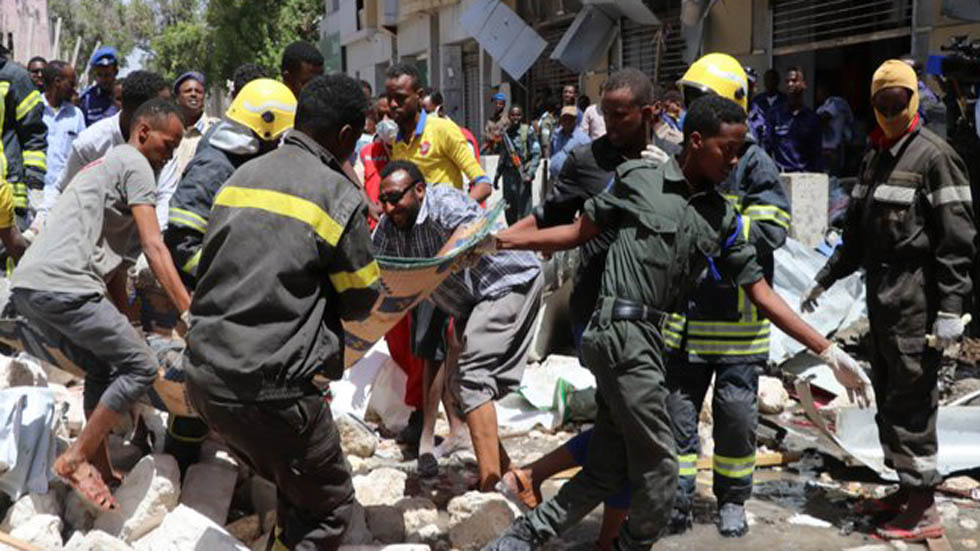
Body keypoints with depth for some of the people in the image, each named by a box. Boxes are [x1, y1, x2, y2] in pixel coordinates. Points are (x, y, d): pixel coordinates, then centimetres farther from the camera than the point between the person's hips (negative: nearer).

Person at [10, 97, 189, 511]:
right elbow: (154, 247, -9)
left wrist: (124, 330, 30)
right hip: (62, 286, -10)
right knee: (141, 367, -3)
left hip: (27, 287, 10)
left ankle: (100, 471, 25)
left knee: (104, 370, 22)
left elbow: (115, 265, 31)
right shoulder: (134, 163, 1)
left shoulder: (108, 164, 30)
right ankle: (75, 460, 0)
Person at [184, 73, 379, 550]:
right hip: (270, 392, -7)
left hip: (204, 376, 7)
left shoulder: (240, 176, 10)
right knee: (328, 509, 13)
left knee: (295, 491, 26)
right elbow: (360, 300, -1)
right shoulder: (338, 195, -9)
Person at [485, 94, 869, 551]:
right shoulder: (637, 178, -2)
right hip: (620, 332, -7)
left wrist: (828, 351, 7)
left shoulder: (723, 218, 12)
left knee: (607, 472, 10)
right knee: (658, 469, -1)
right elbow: (580, 231, 5)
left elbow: (761, 292, 11)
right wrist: (504, 239, -2)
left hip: (649, 340, 7)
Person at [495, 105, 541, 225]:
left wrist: (530, 173, -17)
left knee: (524, 209, -6)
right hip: (508, 174, 5)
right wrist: (497, 175, 19)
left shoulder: (528, 131, -5)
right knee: (509, 211, 10)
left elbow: (536, 154, -8)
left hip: (522, 174, -5)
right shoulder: (505, 133, 10)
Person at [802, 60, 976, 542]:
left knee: (911, 401, -5)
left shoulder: (934, 155, -10)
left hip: (916, 300, -9)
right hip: (880, 295, 9)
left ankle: (923, 510, 4)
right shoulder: (876, 157, 16)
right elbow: (858, 230, 24)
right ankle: (906, 489, 27)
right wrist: (826, 279, 24)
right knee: (887, 397, 14)